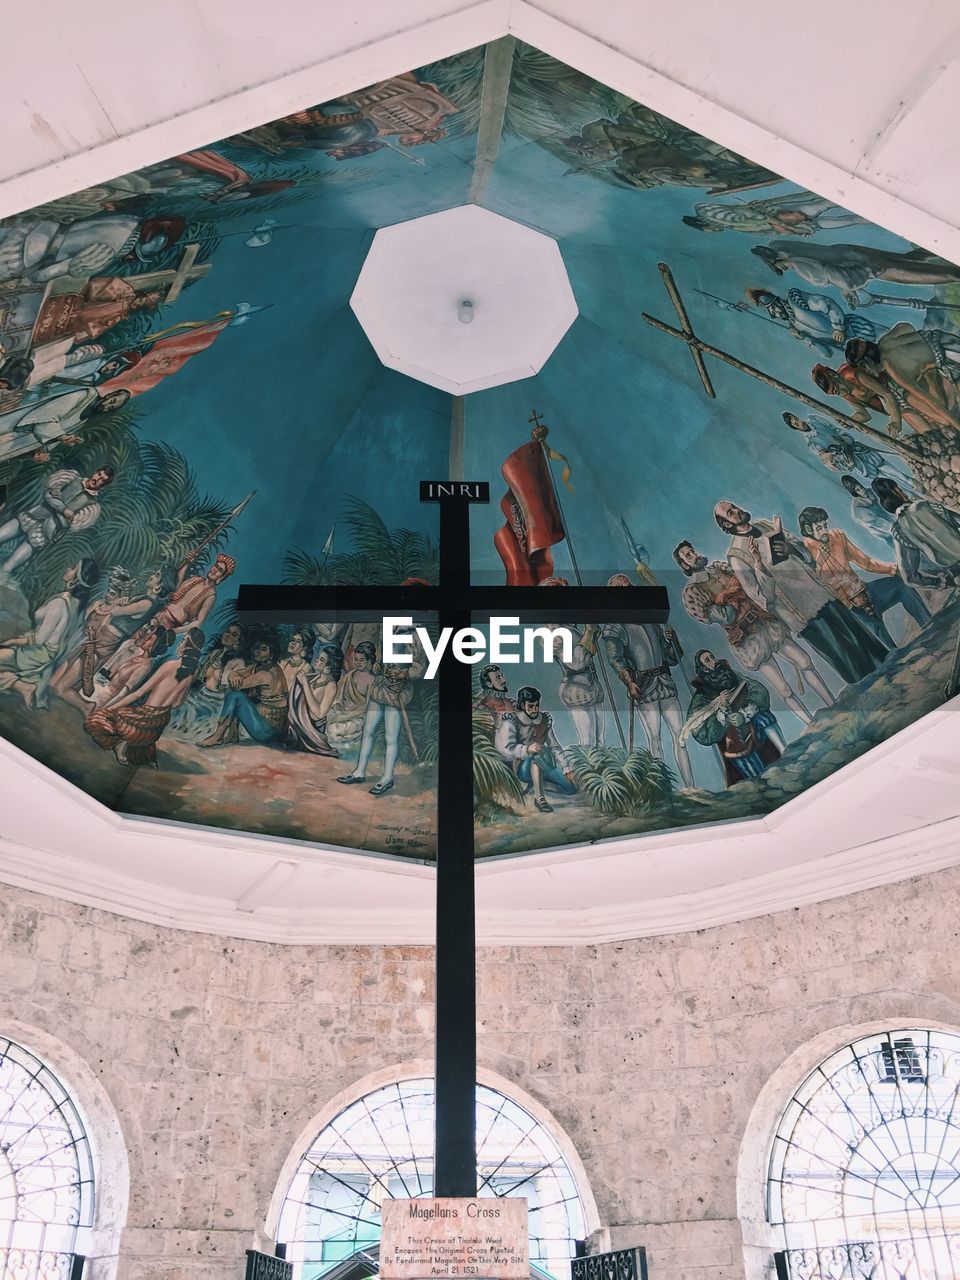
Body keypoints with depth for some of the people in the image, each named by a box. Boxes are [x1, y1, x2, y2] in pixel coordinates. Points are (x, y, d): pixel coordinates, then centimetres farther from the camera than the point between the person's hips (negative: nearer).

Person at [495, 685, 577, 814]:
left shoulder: (544, 720, 3)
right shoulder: (511, 722, -14)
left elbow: (554, 746, 10)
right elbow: (506, 750, -25)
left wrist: (567, 770, 4)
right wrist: (527, 749, -42)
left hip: (541, 766, 6)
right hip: (522, 768, -6)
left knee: (571, 789, -4)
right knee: (539, 751, -36)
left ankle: (538, 780, 20)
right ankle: (539, 798, -34)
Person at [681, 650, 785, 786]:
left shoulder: (734, 679, 2)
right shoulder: (701, 698, -9)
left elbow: (760, 693, -10)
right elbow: (704, 736, -17)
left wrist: (744, 714, -26)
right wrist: (722, 709, -26)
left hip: (757, 732, 4)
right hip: (737, 746, -3)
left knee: (763, 716, -22)